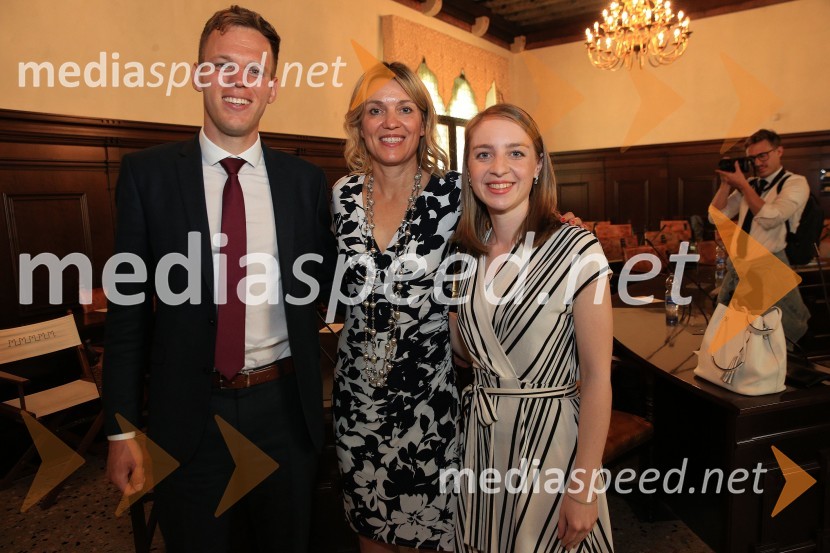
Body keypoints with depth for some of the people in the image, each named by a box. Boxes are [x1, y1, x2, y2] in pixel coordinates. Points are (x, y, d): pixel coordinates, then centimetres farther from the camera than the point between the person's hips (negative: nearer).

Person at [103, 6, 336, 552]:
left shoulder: (306, 179, 0)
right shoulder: (147, 173, -4)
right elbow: (129, 302, -2)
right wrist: (122, 428, -2)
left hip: (285, 408, 2)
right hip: (189, 412, -1)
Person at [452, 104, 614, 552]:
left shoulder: (577, 251, -16)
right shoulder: (468, 253, 0)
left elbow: (596, 376, -15)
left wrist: (585, 487, -15)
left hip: (550, 438, -5)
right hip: (480, 439, 5)